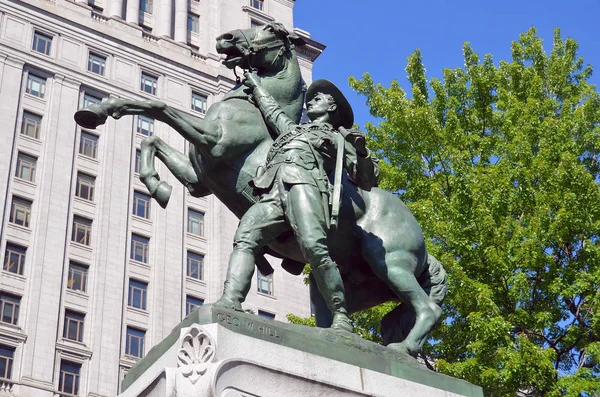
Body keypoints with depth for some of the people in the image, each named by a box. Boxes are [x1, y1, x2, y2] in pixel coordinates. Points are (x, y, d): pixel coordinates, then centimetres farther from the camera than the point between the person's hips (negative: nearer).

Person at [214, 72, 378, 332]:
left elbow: (366, 180, 17)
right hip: (271, 195, 4)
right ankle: (230, 301, -43)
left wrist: (361, 151, -1)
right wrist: (255, 85, 68)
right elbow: (271, 110, 60)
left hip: (302, 181, -4)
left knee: (314, 247, -28)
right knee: (244, 237, -24)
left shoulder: (337, 139, 27)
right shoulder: (292, 129, 43)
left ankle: (341, 317, -30)